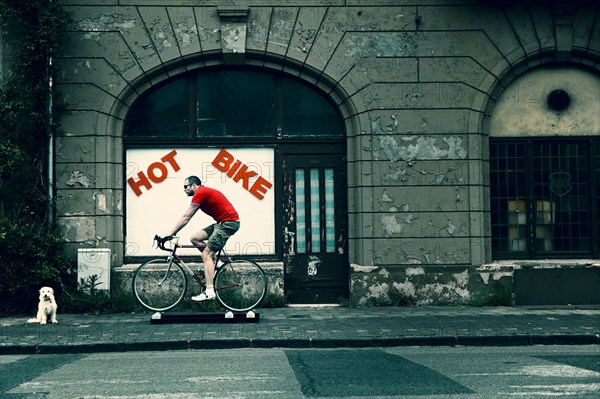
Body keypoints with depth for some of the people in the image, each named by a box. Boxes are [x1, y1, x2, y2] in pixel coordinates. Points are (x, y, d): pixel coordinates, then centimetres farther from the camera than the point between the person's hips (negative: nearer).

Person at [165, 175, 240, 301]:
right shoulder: (204, 192, 18)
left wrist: (170, 234, -6)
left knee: (206, 254, -11)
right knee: (194, 238, 8)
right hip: (222, 223, 9)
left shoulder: (200, 193, -11)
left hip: (229, 222, -9)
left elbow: (186, 218, -11)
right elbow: (187, 217, 21)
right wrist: (173, 233, 19)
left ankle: (209, 292, -16)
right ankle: (213, 263, 13)